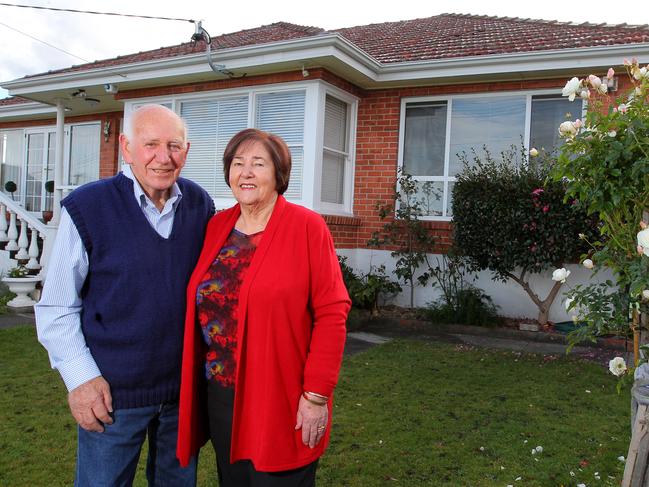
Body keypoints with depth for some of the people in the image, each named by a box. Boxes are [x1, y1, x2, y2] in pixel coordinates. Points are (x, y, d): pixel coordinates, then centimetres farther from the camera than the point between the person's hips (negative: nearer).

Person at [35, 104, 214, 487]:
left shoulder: (200, 205, 0)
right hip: (112, 392, -3)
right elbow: (56, 307, -6)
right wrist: (80, 377, -12)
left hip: (186, 385, 4)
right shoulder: (87, 207, -11)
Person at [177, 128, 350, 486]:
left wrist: (316, 395, -15)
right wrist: (198, 382, 7)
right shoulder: (217, 227, 5)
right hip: (220, 396, 5)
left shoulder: (306, 227, -11)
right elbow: (201, 306, 10)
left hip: (281, 403, -5)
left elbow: (331, 313, -13)